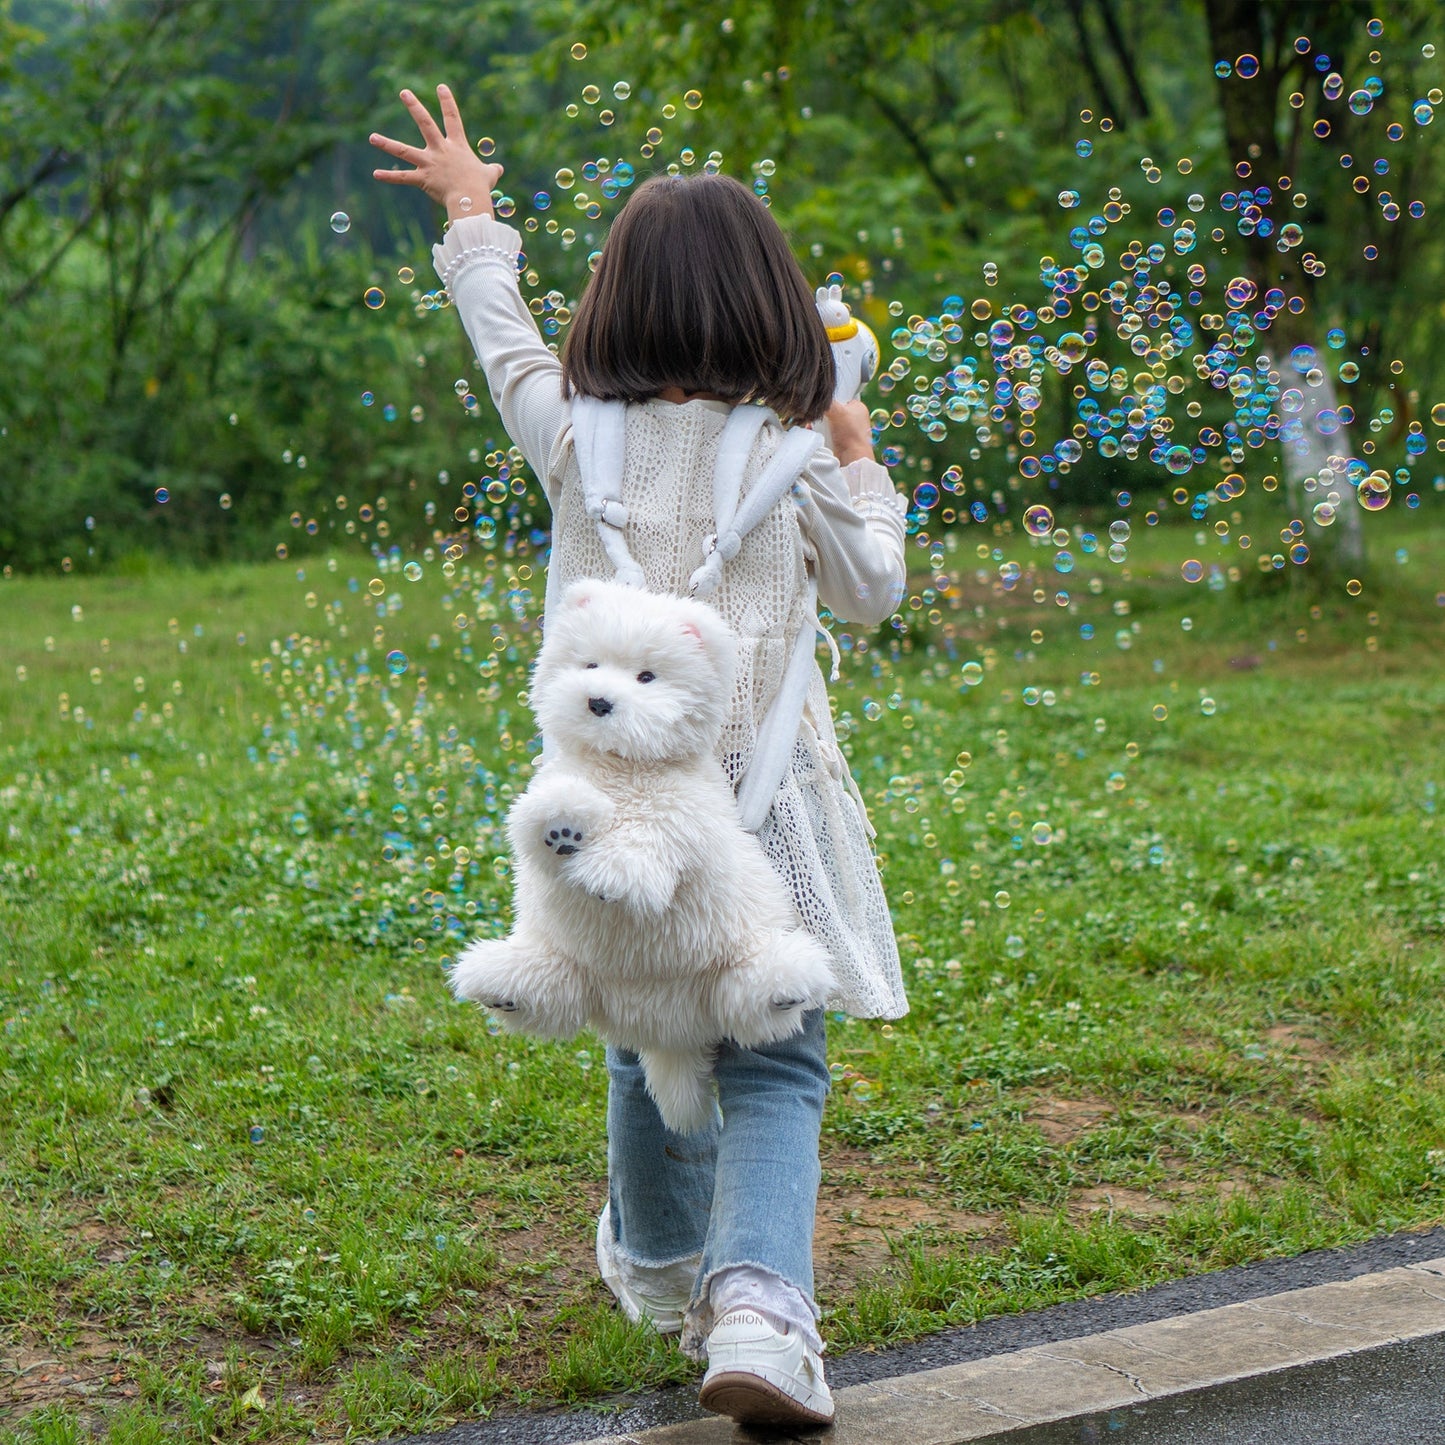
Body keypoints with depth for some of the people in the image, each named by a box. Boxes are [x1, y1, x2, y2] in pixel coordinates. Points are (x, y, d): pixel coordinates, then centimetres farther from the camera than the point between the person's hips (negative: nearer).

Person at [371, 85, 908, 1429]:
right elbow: (870, 593, 7)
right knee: (773, 1065, 0)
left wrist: (474, 220, 34)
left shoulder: (574, 433, -1)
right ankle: (757, 1305, -18)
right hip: (757, 789, -3)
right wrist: (859, 464, 20)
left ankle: (662, 1267, 42)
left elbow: (507, 342, 19)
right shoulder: (791, 459, -6)